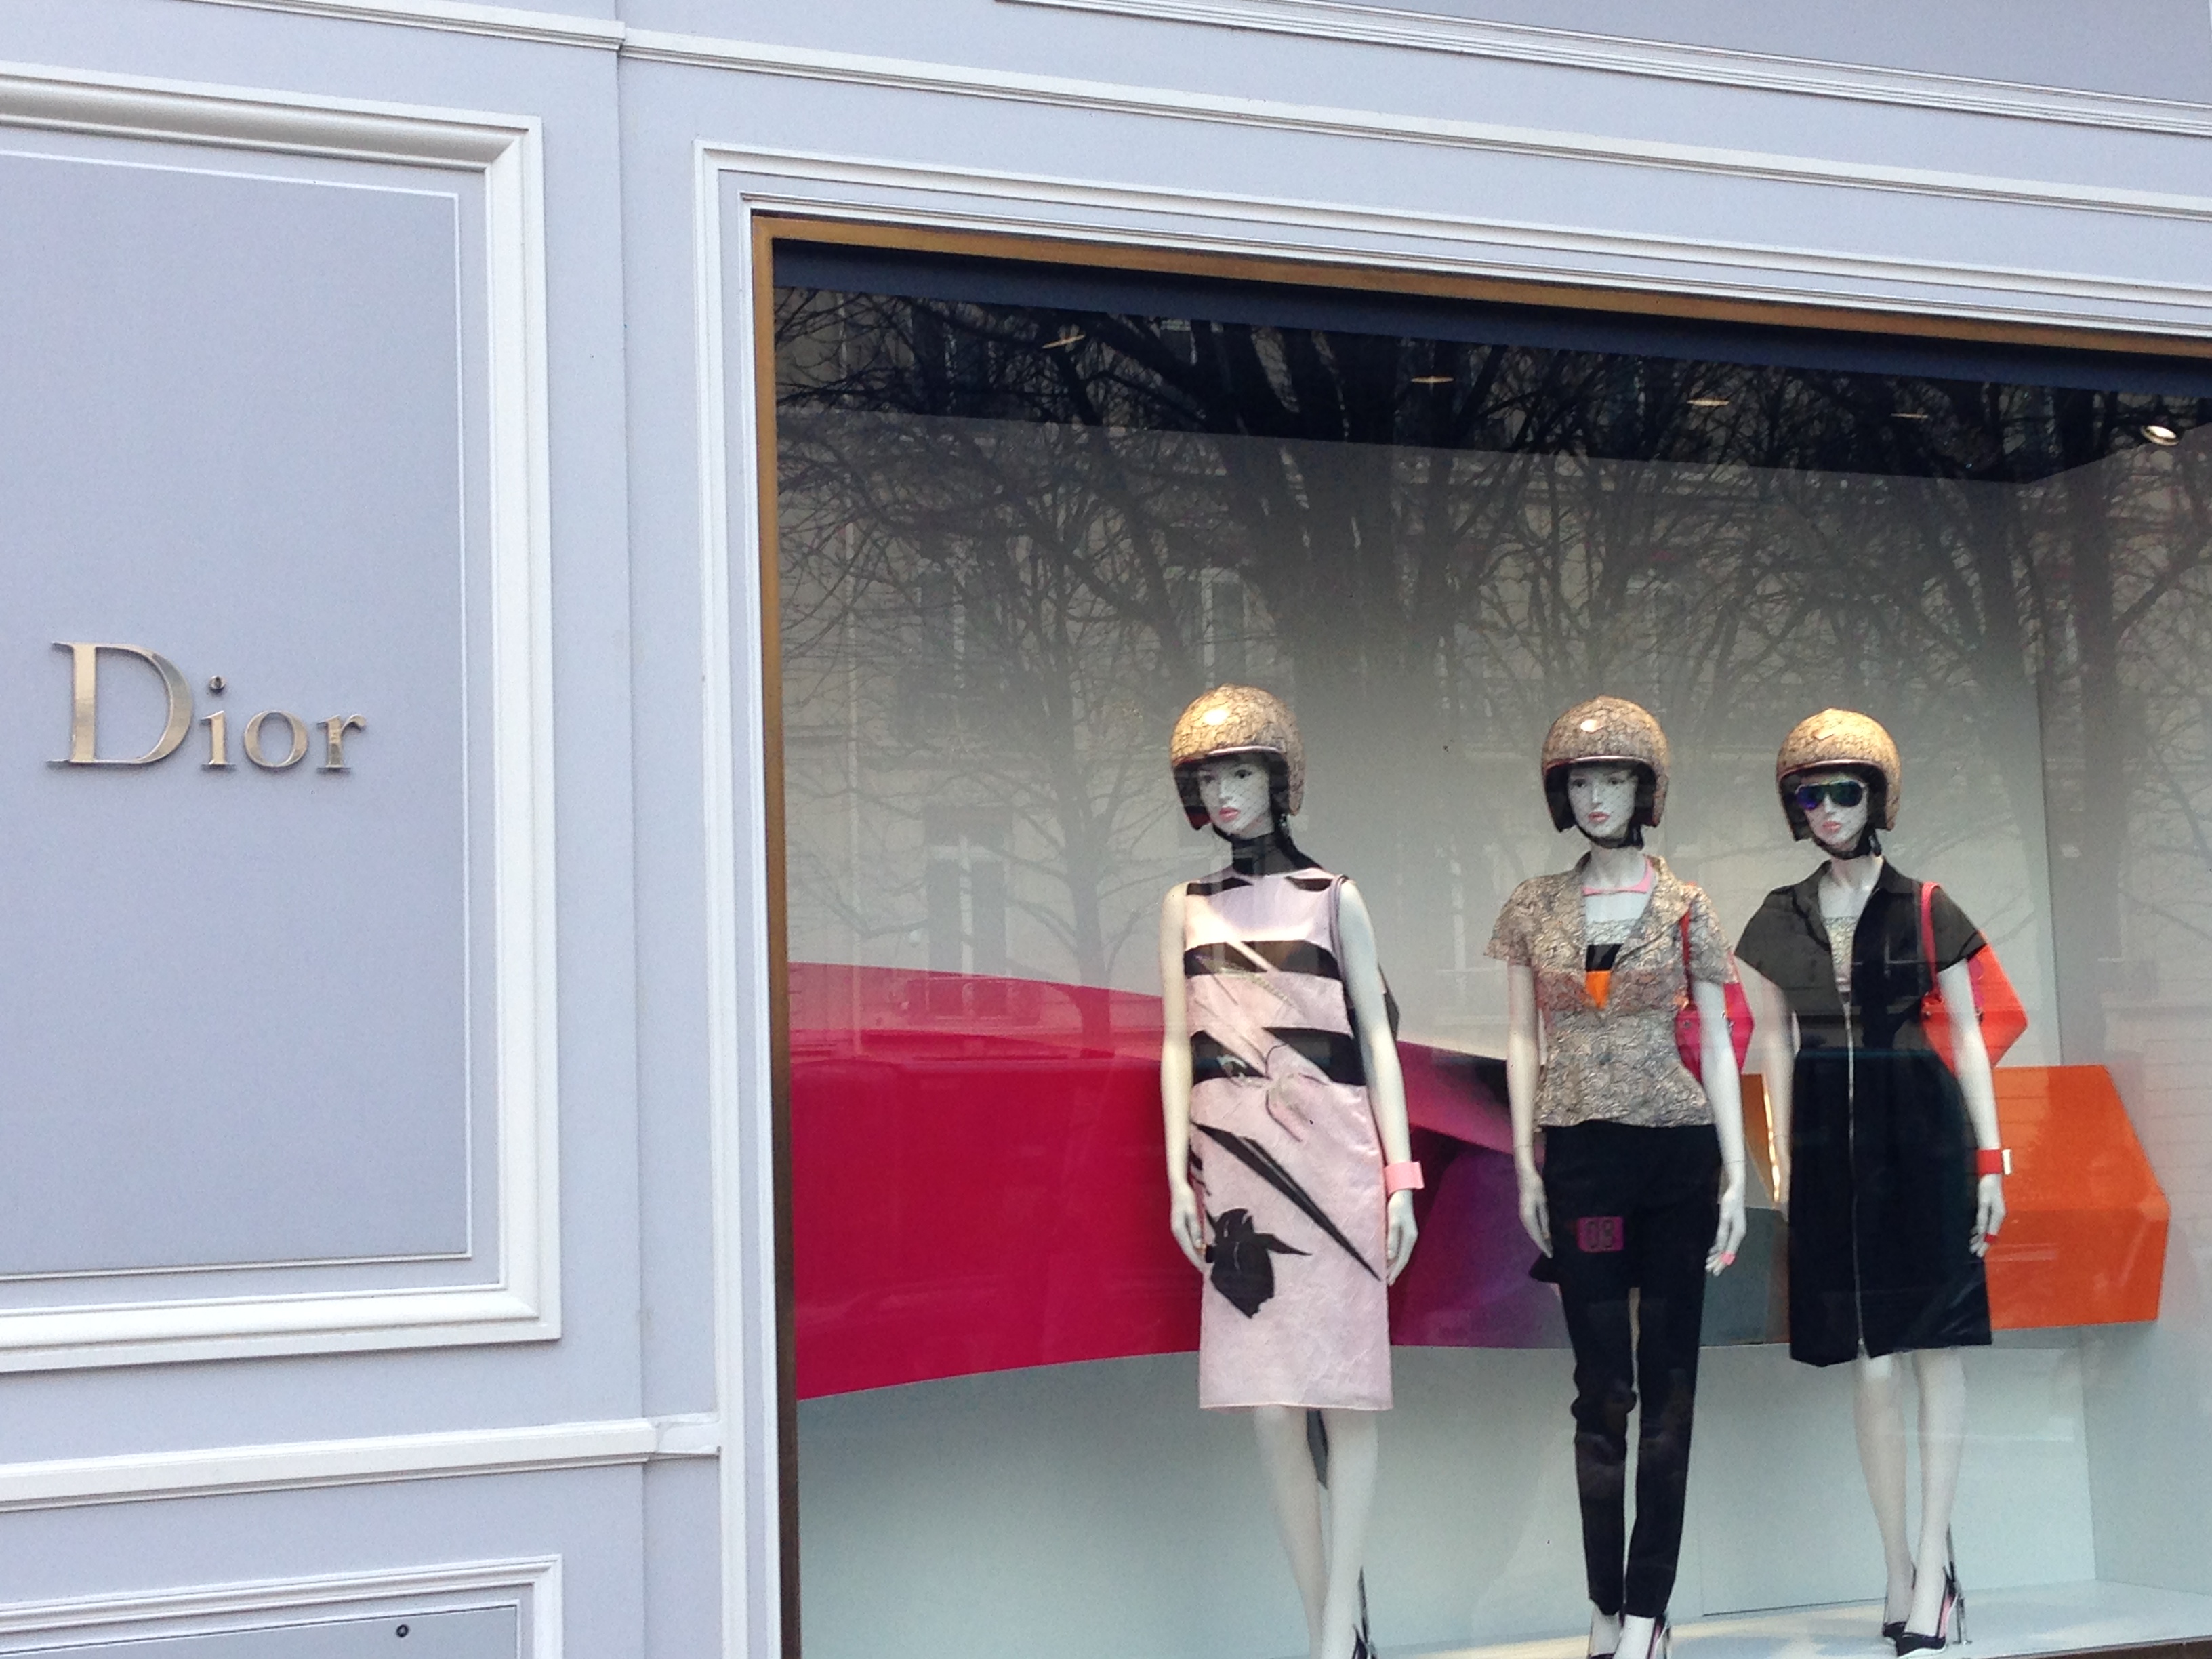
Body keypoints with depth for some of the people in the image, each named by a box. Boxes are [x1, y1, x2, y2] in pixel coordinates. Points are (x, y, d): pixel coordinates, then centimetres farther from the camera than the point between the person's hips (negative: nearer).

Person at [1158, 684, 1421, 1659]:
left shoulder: (1332, 899, 8)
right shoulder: (1187, 908, 14)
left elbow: (1377, 1040, 6)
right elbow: (1178, 1048, 12)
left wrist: (1399, 1175, -1)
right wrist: (1179, 1175, 3)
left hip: (1333, 1156, -2)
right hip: (1236, 1162, 2)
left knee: (1344, 1389, -8)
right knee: (1269, 1403, -2)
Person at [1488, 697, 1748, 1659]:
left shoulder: (1684, 907, 3)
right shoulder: (1533, 908, 7)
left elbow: (1716, 1045, 4)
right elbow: (1522, 1040, 9)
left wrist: (1736, 1174, -1)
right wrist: (1526, 1165, 3)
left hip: (1677, 1153, -1)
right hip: (1579, 1157, 1)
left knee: (1667, 1380, 1)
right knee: (1602, 1382, 1)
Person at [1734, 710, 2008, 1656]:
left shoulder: (1925, 910, 1)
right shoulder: (1780, 922, 9)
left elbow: (1967, 1035, 2)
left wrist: (1991, 1159, -2)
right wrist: (1781, 1159, 8)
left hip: (1920, 1129, -2)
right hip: (1829, 1140, 3)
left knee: (1934, 1346, -3)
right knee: (1869, 1360, 5)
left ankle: (1931, 1569, -1)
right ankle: (1906, 1575, 12)